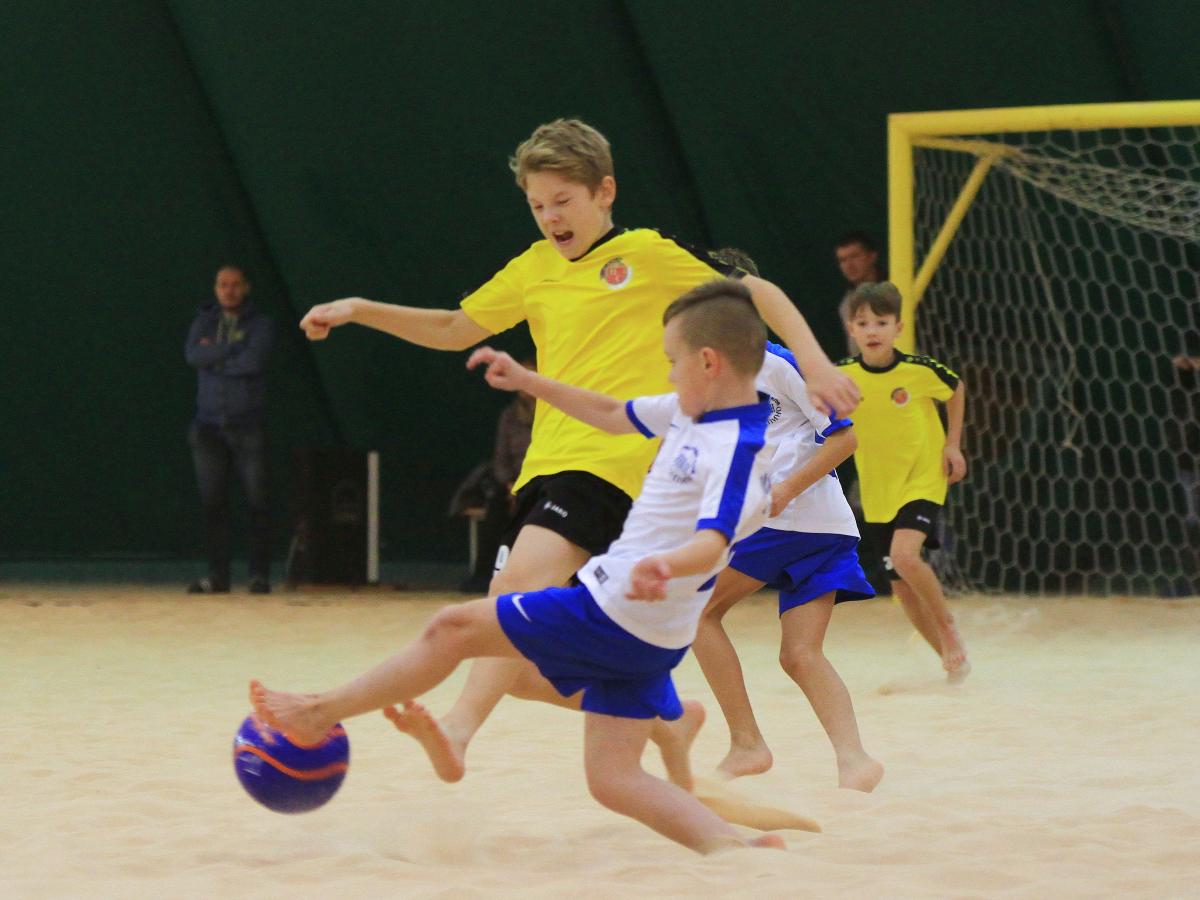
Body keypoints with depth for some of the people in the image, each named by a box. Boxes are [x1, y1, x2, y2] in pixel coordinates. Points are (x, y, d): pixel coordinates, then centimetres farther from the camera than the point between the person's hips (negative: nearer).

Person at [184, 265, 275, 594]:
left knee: (257, 501, -3)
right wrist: (233, 348, -11)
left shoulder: (260, 324, 2)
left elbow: (253, 361, -15)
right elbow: (192, 355, -6)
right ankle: (217, 574, 5)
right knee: (212, 502, 2)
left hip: (247, 426, -3)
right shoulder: (204, 322, 12)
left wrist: (214, 357, -5)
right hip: (209, 424, 3)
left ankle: (260, 575, 0)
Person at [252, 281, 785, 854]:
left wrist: (667, 565, -55)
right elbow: (613, 415, 24)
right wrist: (525, 381, 25)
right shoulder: (692, 413, 9)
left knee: (454, 628, 2)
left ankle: (321, 713, 14)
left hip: (608, 613, -9)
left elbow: (713, 540, -35)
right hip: (644, 636, 9)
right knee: (613, 780, 5)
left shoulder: (740, 448, -20)